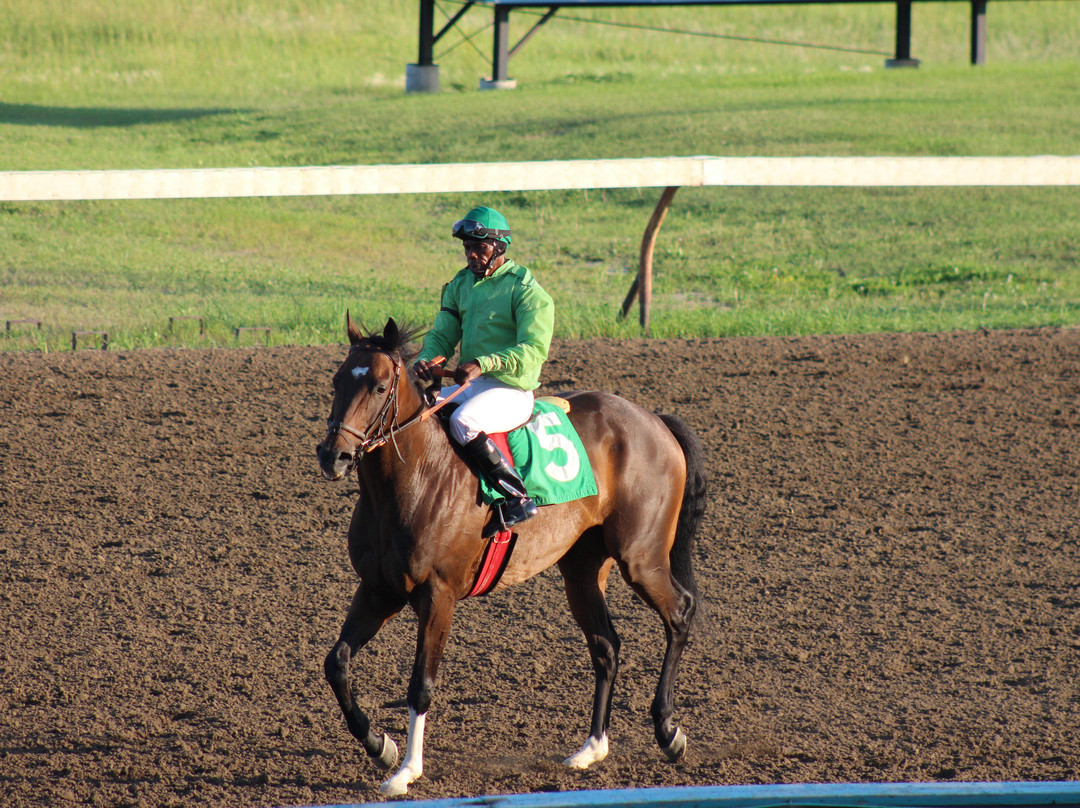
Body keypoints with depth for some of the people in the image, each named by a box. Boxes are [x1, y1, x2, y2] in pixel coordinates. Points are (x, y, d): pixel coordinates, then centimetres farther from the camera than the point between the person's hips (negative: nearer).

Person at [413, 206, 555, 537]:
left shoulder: (525, 290, -11)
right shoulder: (460, 284, 13)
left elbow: (534, 351, -20)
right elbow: (442, 334, 12)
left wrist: (484, 363, -34)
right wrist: (426, 358, -13)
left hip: (511, 390, -8)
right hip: (469, 385, 8)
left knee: (463, 421, -35)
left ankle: (518, 499, -28)